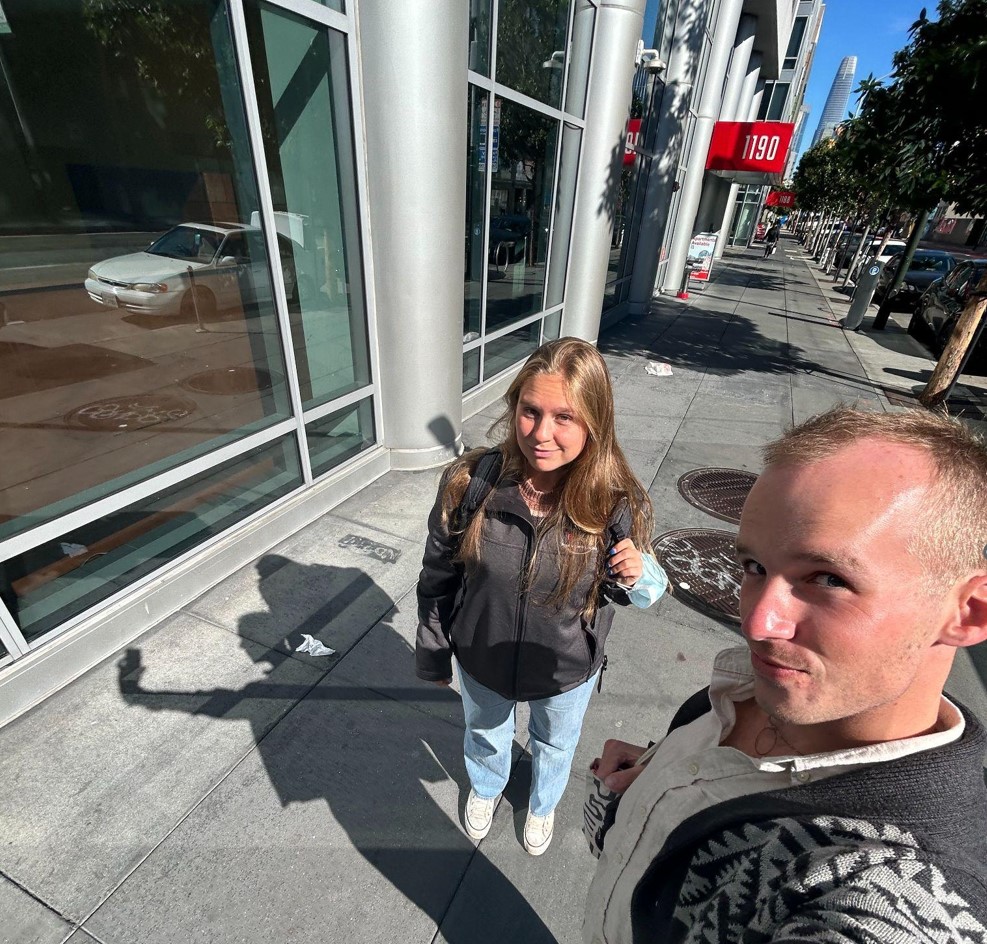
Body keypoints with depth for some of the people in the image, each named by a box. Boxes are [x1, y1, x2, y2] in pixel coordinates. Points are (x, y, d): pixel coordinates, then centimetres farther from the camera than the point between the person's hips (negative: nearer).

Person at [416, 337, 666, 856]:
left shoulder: (616, 502, -27)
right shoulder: (467, 482, -28)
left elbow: (626, 591, -9)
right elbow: (437, 579, -12)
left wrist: (636, 577, -33)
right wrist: (432, 654, 0)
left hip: (567, 671, 1)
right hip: (482, 661, 0)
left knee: (555, 744, 33)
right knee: (485, 735, 33)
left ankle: (542, 804, 71)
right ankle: (485, 787, 71)